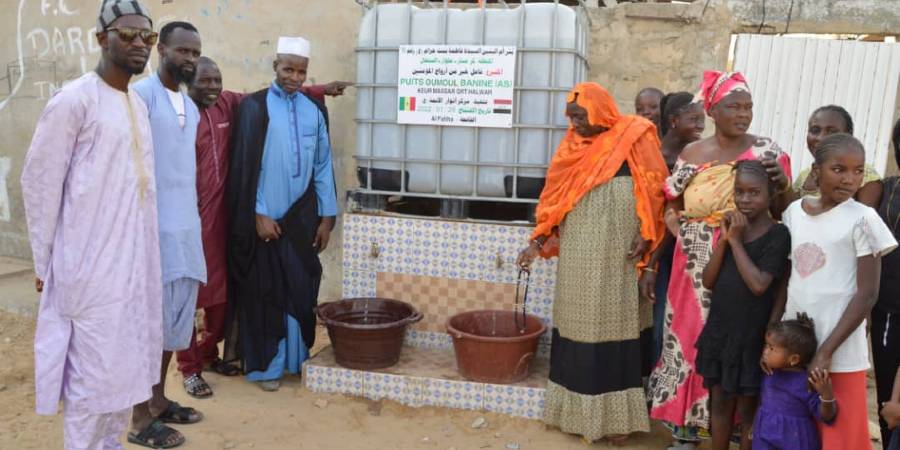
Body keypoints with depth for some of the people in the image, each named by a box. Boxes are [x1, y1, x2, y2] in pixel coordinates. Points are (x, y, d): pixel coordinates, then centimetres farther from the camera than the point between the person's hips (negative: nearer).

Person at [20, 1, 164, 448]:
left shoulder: (138, 103, 11)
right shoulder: (74, 100, -11)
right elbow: (39, 181, -8)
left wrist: (141, 253, 11)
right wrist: (45, 260, -5)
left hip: (135, 262, 7)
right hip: (91, 264, -7)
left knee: (124, 365, 15)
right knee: (92, 370, 1)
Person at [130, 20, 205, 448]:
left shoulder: (191, 105, 15)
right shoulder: (140, 94, -9)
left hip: (186, 225, 8)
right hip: (152, 224, -8)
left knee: (174, 317, 14)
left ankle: (158, 400, 28)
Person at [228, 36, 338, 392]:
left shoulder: (314, 111, 6)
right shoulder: (254, 106, -4)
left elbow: (323, 166, 8)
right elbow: (246, 165, -6)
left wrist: (327, 216, 5)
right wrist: (258, 213, -10)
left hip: (302, 217, 4)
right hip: (265, 216, -3)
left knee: (302, 288, 9)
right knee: (266, 290, 4)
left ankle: (298, 357, 24)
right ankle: (265, 364, 17)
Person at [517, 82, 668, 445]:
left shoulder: (635, 137, -2)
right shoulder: (572, 145, 11)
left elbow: (653, 189, -4)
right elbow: (556, 199, 12)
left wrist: (646, 237, -14)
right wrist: (537, 243, 6)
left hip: (618, 257, -4)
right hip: (578, 257, 4)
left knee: (615, 327, 0)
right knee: (578, 325, 8)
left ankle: (615, 415, 10)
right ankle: (577, 408, 20)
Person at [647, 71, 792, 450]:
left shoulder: (767, 150, 1)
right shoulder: (691, 154, 5)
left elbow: (781, 211, 0)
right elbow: (672, 205, 11)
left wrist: (783, 183, -19)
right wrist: (685, 228, -7)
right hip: (696, 265, 1)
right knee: (690, 335, 5)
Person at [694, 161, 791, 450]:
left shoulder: (777, 234, -12)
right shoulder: (732, 226, 5)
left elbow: (759, 284, -23)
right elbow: (708, 281, 1)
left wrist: (736, 241, -17)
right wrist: (723, 239, -10)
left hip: (752, 335, -5)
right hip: (719, 329, 5)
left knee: (747, 407, 9)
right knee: (719, 401, 16)